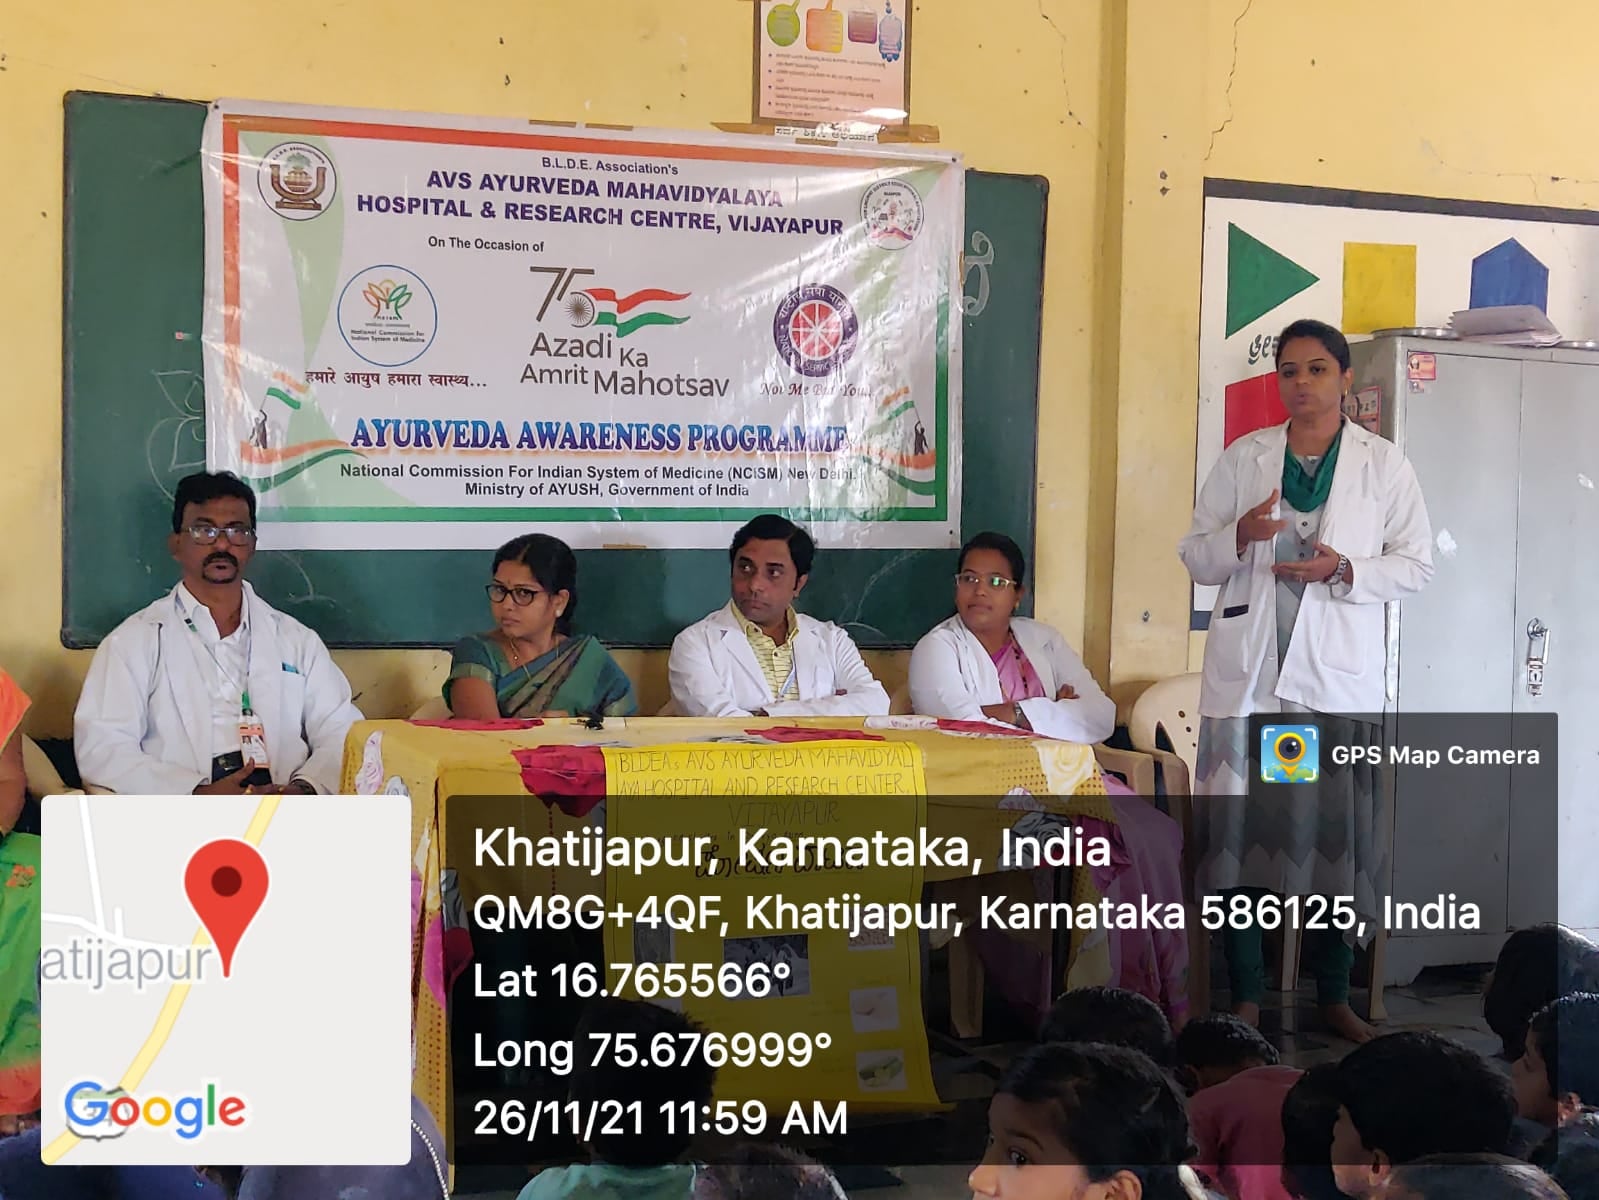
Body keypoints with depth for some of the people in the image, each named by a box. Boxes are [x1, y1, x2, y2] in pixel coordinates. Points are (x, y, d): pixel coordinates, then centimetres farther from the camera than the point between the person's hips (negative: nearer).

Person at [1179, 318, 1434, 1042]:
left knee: (1336, 833, 2)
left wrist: (1345, 571, -13)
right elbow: (1194, 557, 9)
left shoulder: (1384, 465, 6)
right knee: (1242, 830, 0)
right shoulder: (1243, 459, 8)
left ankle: (1333, 997, 17)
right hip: (1248, 674, 1)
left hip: (1339, 676, -1)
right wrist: (1241, 537, -12)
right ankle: (1246, 998, 11)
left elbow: (1416, 565, 4)